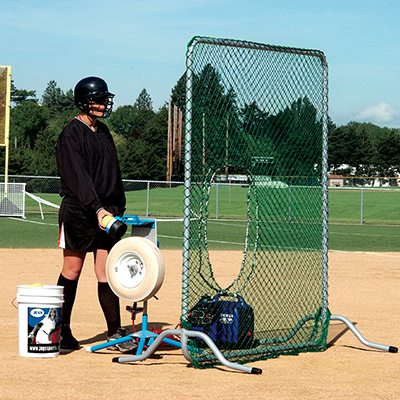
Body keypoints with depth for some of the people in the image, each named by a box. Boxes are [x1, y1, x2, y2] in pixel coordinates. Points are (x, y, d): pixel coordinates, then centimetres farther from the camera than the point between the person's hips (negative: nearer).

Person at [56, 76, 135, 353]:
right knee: (72, 272, 2)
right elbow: (78, 177, -17)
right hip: (78, 213, -6)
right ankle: (61, 331, 14)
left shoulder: (104, 132, 17)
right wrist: (97, 208, -27)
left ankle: (115, 333, 1)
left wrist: (119, 208, 12)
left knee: (107, 273, 2)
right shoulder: (71, 135, -7)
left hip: (106, 212, 6)